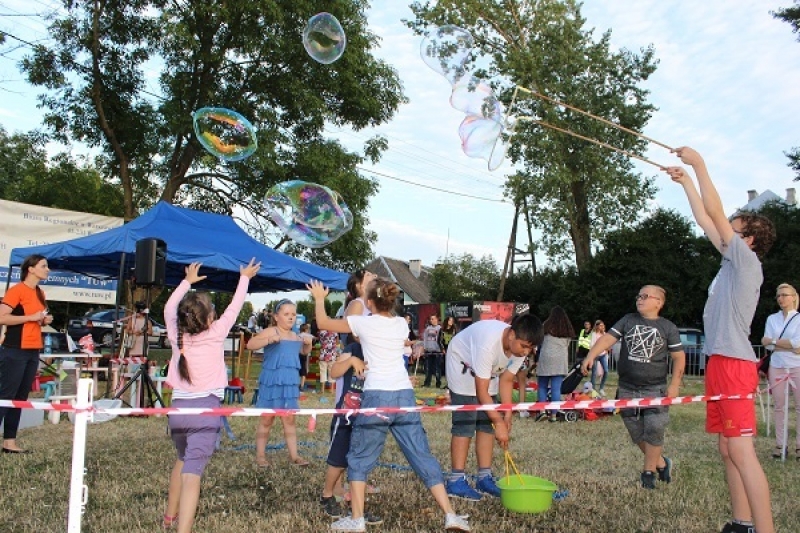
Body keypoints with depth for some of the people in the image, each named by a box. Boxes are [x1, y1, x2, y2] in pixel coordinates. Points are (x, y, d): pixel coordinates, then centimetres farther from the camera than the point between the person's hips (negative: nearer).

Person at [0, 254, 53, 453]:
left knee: (20, 398, 9)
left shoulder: (40, 293, 14)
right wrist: (31, 317, -19)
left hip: (33, 351, 8)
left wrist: (45, 320, 7)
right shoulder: (16, 290, -11)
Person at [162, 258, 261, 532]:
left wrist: (188, 281, 35)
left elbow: (169, 308, 22)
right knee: (192, 471, -13)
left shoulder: (176, 334, 3)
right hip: (206, 408, -5)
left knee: (183, 460, 29)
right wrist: (245, 277, 24)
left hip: (179, 407, 5)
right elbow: (235, 307, 8)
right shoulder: (216, 333, -6)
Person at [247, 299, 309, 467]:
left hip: (290, 383, 6)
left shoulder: (295, 336, 10)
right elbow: (250, 344, -24)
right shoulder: (271, 332, -11)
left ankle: (294, 455, 12)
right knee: (267, 419, 5)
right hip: (271, 382, -5)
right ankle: (260, 454, 18)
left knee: (289, 419, 8)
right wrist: (270, 340, -37)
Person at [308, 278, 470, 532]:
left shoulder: (364, 323, -1)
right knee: (423, 457, 8)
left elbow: (323, 323, 11)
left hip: (376, 397, -4)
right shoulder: (402, 324, 11)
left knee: (359, 458, 12)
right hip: (405, 396, 4)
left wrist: (319, 299, 29)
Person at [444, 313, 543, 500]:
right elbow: (481, 391, -36)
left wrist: (507, 415, -14)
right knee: (465, 424, -12)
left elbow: (506, 380, -7)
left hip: (486, 371, 7)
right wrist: (499, 422, -34)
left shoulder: (521, 346, -20)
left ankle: (485, 478, 10)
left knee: (487, 422, 3)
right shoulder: (489, 343, -41)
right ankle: (456, 481, -7)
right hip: (463, 364, -7)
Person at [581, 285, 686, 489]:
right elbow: (607, 338, -5)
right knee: (637, 434, 10)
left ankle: (648, 471, 13)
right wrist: (591, 356, -21)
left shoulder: (668, 327, 1)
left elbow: (679, 357, 4)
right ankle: (661, 463, 31)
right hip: (627, 389, 3)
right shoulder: (628, 320, 5)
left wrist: (674, 384, -4)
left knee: (654, 431, -7)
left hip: (655, 389, -3)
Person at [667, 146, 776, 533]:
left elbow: (717, 214, -8)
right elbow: (706, 221, 23)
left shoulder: (747, 261, -5)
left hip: (734, 363, -10)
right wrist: (686, 182, 26)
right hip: (720, 362, 10)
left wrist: (699, 164, -4)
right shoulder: (733, 263, 17)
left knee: (741, 450, -13)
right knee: (728, 450, 12)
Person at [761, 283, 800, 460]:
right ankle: (780, 444, 7)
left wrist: (773, 341, -8)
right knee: (779, 407, 4)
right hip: (777, 367, 3)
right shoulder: (772, 319, 10)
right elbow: (767, 345, 1)